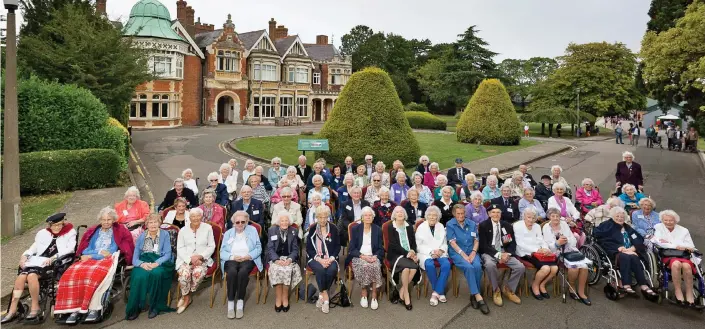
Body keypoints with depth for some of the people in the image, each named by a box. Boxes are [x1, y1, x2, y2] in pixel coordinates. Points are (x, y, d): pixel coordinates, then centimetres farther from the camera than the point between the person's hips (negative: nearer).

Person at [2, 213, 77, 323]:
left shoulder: (70, 233, 9)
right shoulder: (43, 233, 24)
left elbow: (70, 249, -5)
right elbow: (34, 247, 19)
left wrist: (53, 257, -18)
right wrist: (25, 256, -1)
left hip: (53, 264, -5)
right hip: (37, 260, 5)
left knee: (32, 275, -31)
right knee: (21, 276, -24)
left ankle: (35, 307, -18)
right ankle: (12, 311, -20)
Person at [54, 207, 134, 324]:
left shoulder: (120, 231, 11)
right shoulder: (92, 231, 23)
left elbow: (113, 251, -1)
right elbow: (85, 250, 13)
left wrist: (93, 255, -6)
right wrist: (99, 252, -5)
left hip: (107, 261, -4)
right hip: (90, 260, 4)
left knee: (94, 274, -37)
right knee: (72, 274, -27)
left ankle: (94, 308, -35)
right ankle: (74, 309, -29)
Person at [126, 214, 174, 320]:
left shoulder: (165, 234, 5)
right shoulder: (141, 236, 11)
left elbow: (167, 254, -2)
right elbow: (135, 258, 5)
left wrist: (156, 263, -20)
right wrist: (142, 264, -18)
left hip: (160, 263, -2)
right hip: (144, 263, 2)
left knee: (156, 273, -35)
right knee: (139, 276, -32)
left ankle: (155, 307, -19)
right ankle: (134, 308, -18)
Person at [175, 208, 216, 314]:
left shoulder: (208, 228, 5)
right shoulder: (183, 230, 8)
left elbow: (211, 246, 4)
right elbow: (180, 248, 3)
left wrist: (200, 256, -12)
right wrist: (190, 259, -13)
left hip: (202, 259, -1)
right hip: (186, 259, 1)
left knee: (198, 272, -32)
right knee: (184, 273, -31)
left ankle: (185, 297, -5)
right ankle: (187, 297, -4)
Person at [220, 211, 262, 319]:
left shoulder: (252, 230, 10)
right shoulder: (228, 233, 14)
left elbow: (258, 248, 4)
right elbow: (222, 252, 6)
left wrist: (248, 256, -12)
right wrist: (233, 257, -13)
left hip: (247, 259, -1)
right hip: (232, 259, 1)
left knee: (243, 272, -34)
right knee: (232, 272, -33)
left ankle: (240, 303, -26)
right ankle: (230, 303, -26)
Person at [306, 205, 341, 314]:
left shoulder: (333, 228, 7)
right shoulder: (312, 229, 5)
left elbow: (338, 246, 7)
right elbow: (308, 248, 2)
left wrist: (331, 258, -11)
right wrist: (319, 259, -13)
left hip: (330, 258, 1)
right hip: (315, 258, -1)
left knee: (332, 269, -31)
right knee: (320, 269, -33)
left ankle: (321, 295, -14)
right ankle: (325, 297, -20)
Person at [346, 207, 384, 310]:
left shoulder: (377, 230, 11)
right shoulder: (355, 229, 6)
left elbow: (381, 248, 10)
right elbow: (352, 248, 1)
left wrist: (375, 256, -12)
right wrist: (362, 256, -15)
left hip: (373, 257, 1)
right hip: (358, 256, -1)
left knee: (376, 266, -33)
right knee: (364, 266, -34)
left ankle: (374, 295, -23)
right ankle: (363, 292, -18)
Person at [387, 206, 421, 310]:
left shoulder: (409, 227, 16)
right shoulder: (390, 227, 2)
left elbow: (413, 242, 10)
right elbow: (393, 244, -8)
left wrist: (412, 252, -11)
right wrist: (407, 253, -18)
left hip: (409, 254, 4)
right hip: (395, 254, -4)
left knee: (414, 268, -28)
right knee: (406, 267, -33)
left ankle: (401, 292, -12)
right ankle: (406, 294, -16)